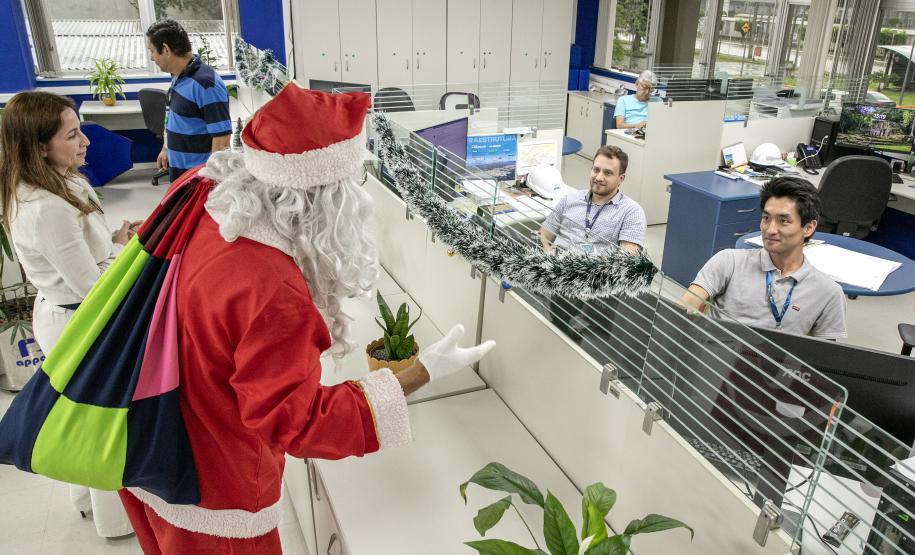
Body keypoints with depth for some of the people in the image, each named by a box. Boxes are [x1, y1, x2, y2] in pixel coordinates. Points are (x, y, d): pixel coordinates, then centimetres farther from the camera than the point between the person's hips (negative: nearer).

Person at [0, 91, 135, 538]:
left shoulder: (56, 184, -2)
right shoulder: (47, 210, -32)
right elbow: (91, 285, -26)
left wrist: (112, 238, -2)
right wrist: (126, 248, -12)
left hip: (58, 314, 9)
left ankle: (89, 496, 48)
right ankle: (116, 517, 30)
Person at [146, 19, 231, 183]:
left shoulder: (205, 83, -22)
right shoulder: (178, 77, 6)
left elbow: (221, 137, -24)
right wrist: (166, 149, 26)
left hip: (199, 175, -9)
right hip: (177, 167, 9)